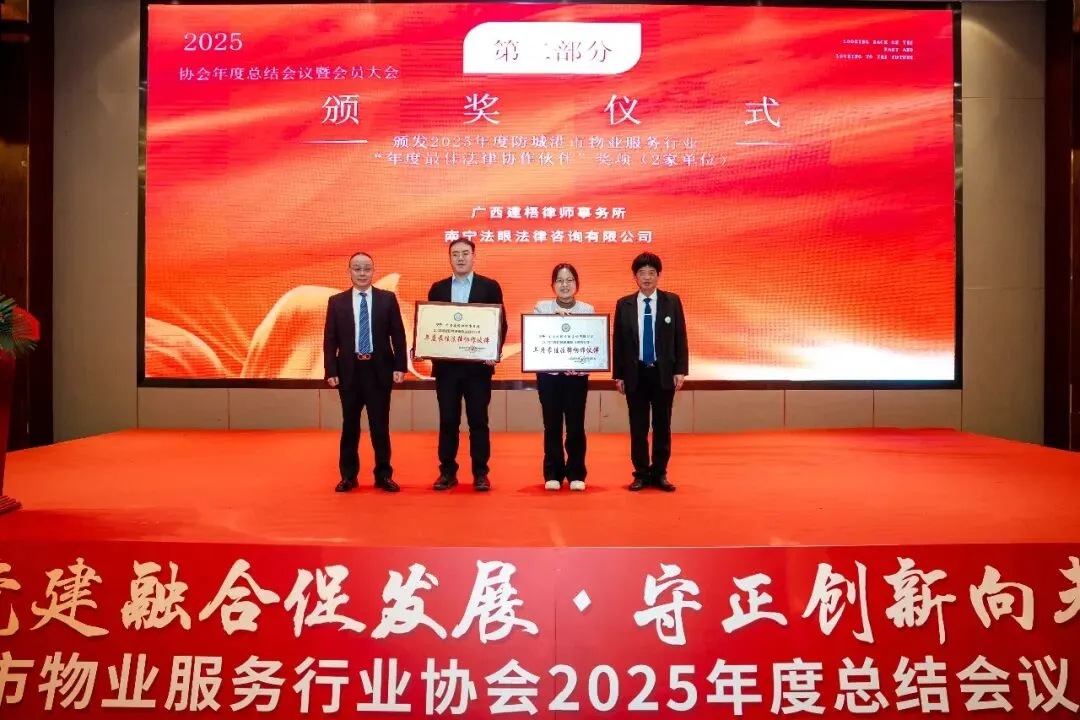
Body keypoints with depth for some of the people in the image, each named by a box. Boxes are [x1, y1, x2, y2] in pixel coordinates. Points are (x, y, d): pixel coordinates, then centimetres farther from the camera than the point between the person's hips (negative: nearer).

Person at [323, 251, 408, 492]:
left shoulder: (388, 299, 3)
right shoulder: (336, 302, 5)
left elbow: (398, 335, 1)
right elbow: (329, 339, 2)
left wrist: (400, 367, -6)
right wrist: (331, 371, -6)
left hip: (379, 370, -1)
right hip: (349, 370, 1)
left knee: (380, 426, 5)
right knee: (350, 426, 9)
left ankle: (383, 475, 15)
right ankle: (348, 476, 20)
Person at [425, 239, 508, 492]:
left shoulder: (490, 287, 3)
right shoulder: (438, 289, 10)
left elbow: (501, 324, 0)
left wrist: (495, 353, -14)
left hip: (478, 365, -2)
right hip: (445, 365, 2)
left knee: (478, 421, 3)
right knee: (447, 421, 6)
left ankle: (480, 474, 11)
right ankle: (447, 472, 15)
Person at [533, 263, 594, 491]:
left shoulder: (588, 309, 5)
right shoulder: (542, 307, 5)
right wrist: (553, 318, -18)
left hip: (577, 375, 0)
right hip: (548, 373, 0)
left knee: (575, 425, -1)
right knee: (552, 425, 3)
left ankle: (576, 474, 12)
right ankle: (553, 474, 14)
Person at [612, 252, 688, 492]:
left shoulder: (672, 301, 2)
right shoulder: (624, 305, 3)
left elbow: (680, 338, 2)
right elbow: (617, 341, 4)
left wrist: (680, 370, -5)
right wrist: (618, 375, 1)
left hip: (664, 373, 0)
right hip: (635, 373, 0)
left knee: (662, 425, 7)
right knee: (638, 427, 5)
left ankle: (659, 473, 17)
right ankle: (641, 474, 15)